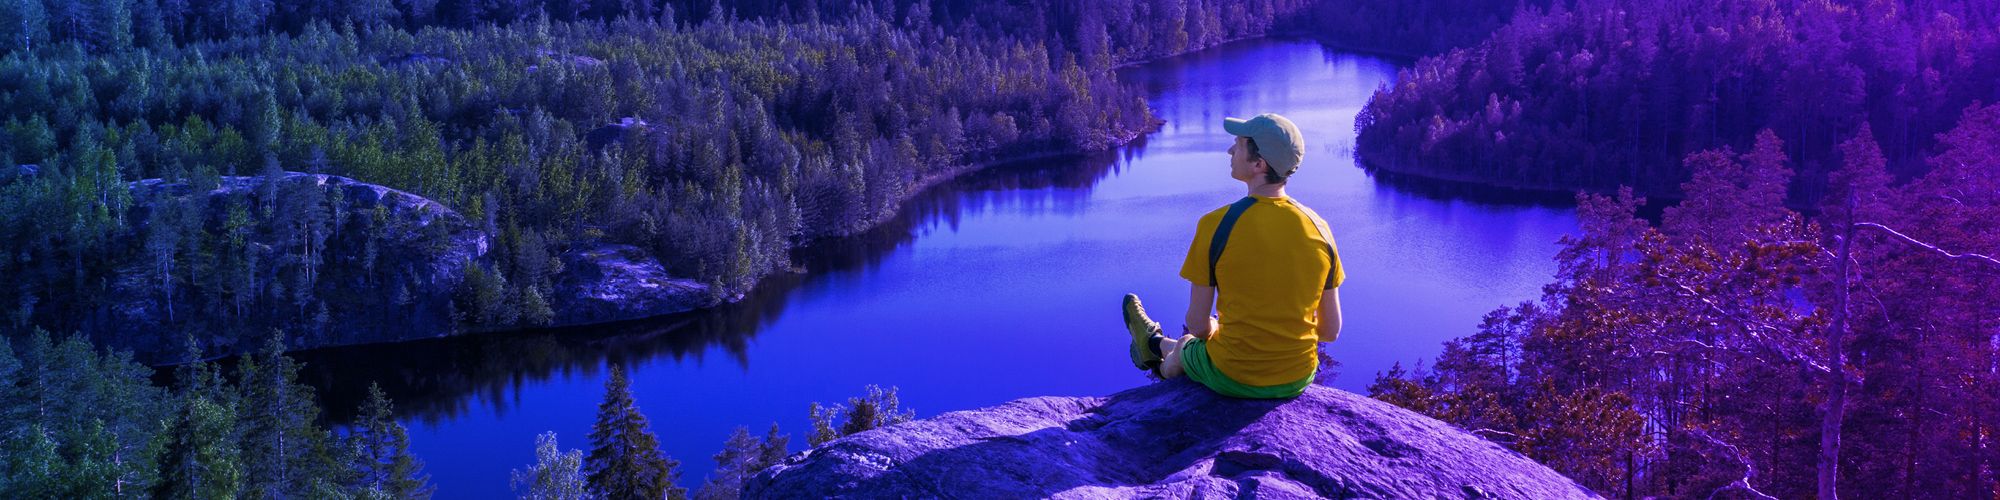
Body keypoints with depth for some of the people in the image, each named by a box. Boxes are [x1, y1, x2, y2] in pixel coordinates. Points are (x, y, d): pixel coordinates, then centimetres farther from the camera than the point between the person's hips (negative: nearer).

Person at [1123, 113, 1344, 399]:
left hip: (1232, 379, -3)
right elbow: (1331, 330, -1)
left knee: (1186, 345, 30)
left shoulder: (1217, 225, -17)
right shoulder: (1318, 228, -7)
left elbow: (1197, 324, -10)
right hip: (1299, 379, 3)